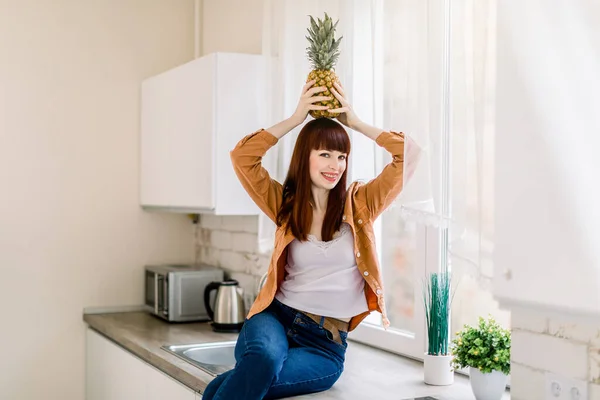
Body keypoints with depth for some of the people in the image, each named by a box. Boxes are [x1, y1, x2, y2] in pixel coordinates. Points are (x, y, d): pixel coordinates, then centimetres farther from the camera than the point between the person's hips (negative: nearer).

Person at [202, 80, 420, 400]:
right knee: (264, 358, -37)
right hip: (276, 317, 1)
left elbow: (408, 154, 1)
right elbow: (242, 156, -2)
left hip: (327, 340, 0)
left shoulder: (359, 203, 9)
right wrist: (296, 118, -2)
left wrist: (356, 123, 3)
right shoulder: (285, 204, 10)